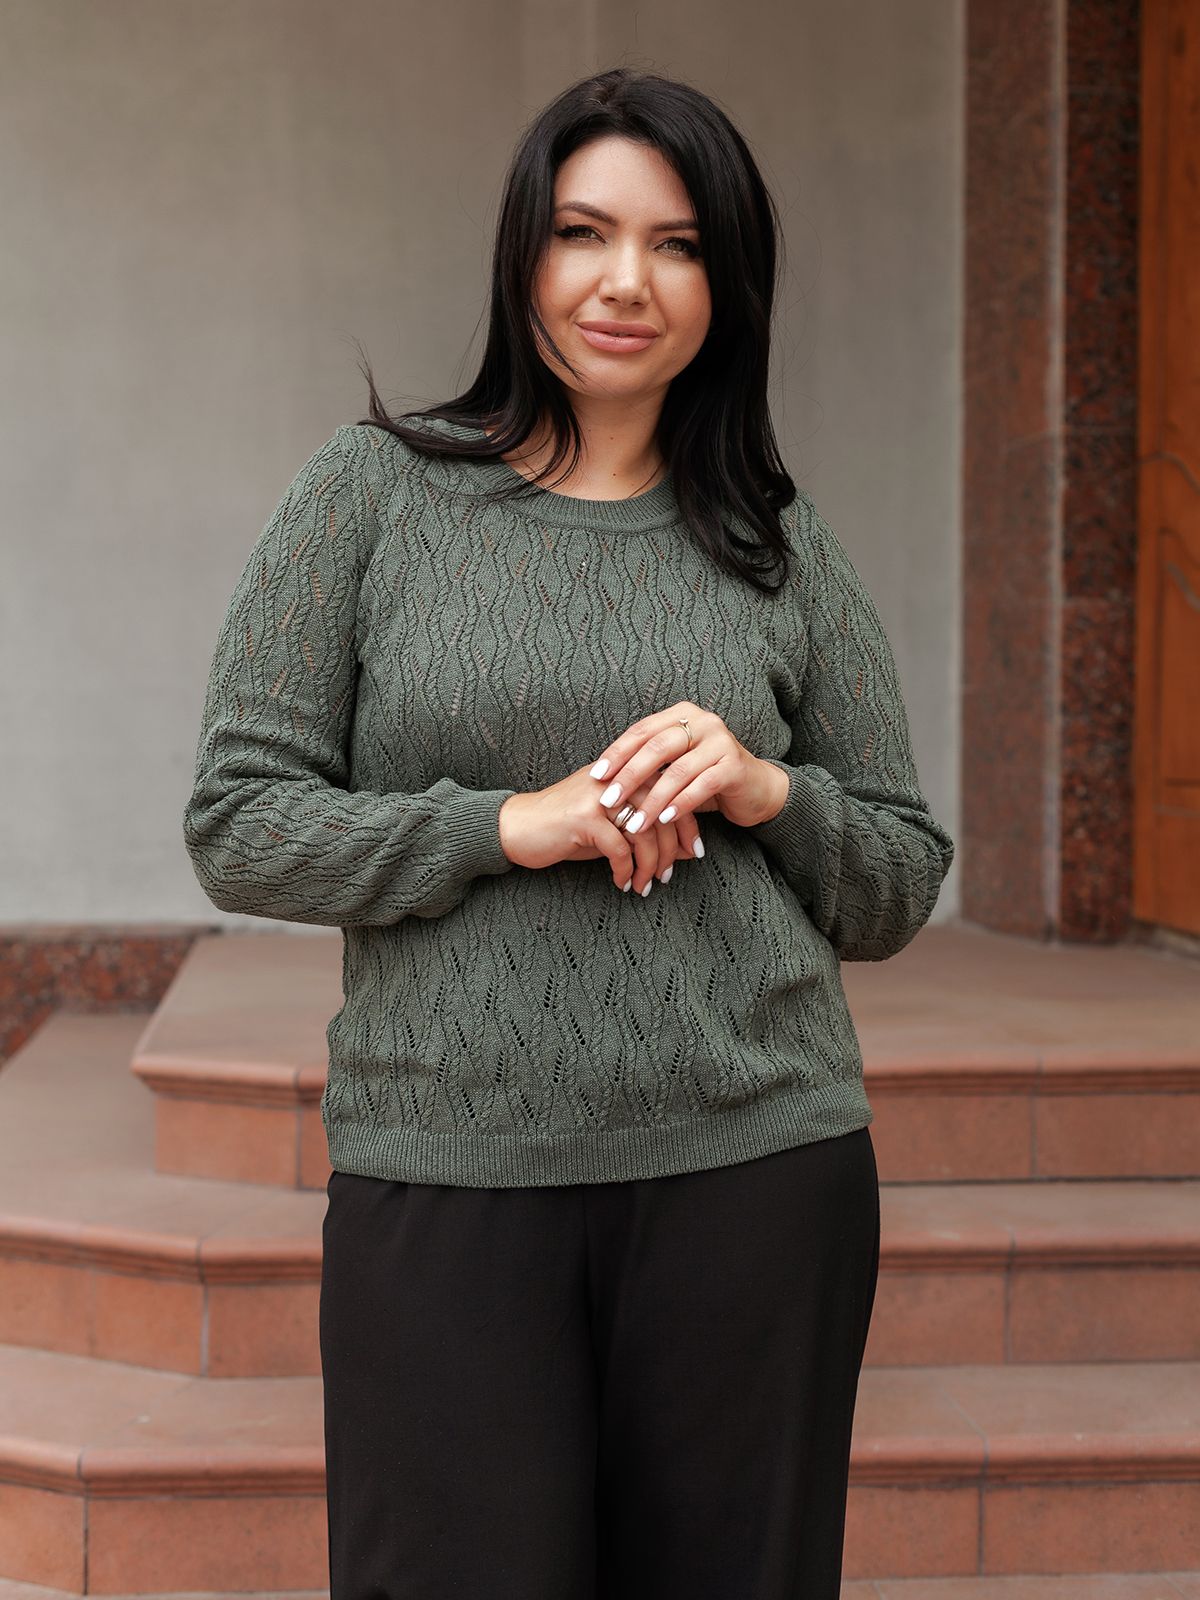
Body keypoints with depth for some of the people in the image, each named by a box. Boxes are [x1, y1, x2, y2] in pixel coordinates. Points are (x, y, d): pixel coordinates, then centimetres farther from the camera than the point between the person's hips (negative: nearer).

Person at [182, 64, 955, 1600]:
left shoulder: (781, 540, 9)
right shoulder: (374, 490, 4)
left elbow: (902, 885, 12)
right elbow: (237, 826, -2)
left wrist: (765, 789, -8)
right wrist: (512, 826, -14)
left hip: (755, 1170, 2)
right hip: (445, 1177, -2)